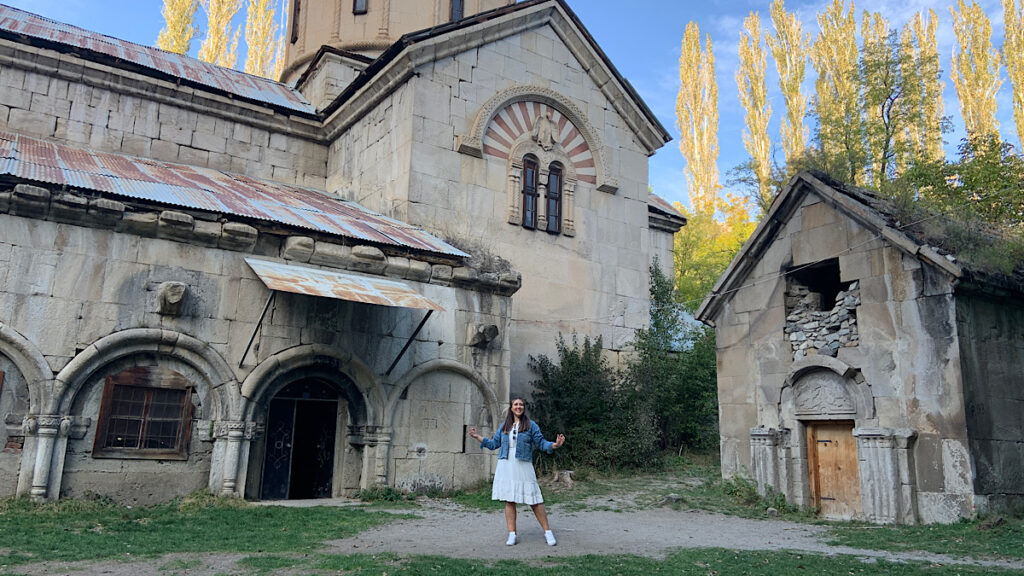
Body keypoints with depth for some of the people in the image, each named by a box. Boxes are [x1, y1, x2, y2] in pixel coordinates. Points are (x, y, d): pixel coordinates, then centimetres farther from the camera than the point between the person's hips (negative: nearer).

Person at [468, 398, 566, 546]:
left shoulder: (531, 425, 3)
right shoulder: (504, 426, 13)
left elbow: (540, 442, 0)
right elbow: (494, 443, 20)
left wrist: (554, 445, -16)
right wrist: (478, 437, 17)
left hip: (523, 466, -3)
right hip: (506, 467, 3)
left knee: (534, 500, -4)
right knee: (509, 500, 4)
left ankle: (548, 532, 7)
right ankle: (512, 534, 12)